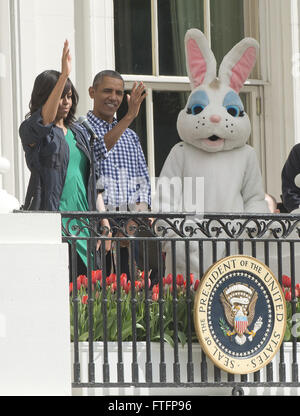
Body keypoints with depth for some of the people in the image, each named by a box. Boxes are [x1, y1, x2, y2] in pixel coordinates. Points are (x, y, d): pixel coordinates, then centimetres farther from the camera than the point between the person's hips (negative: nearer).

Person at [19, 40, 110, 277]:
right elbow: (46, 118, -23)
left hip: (83, 222, 6)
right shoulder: (31, 130, 0)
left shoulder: (78, 133, 19)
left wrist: (103, 221, 15)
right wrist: (64, 75, -33)